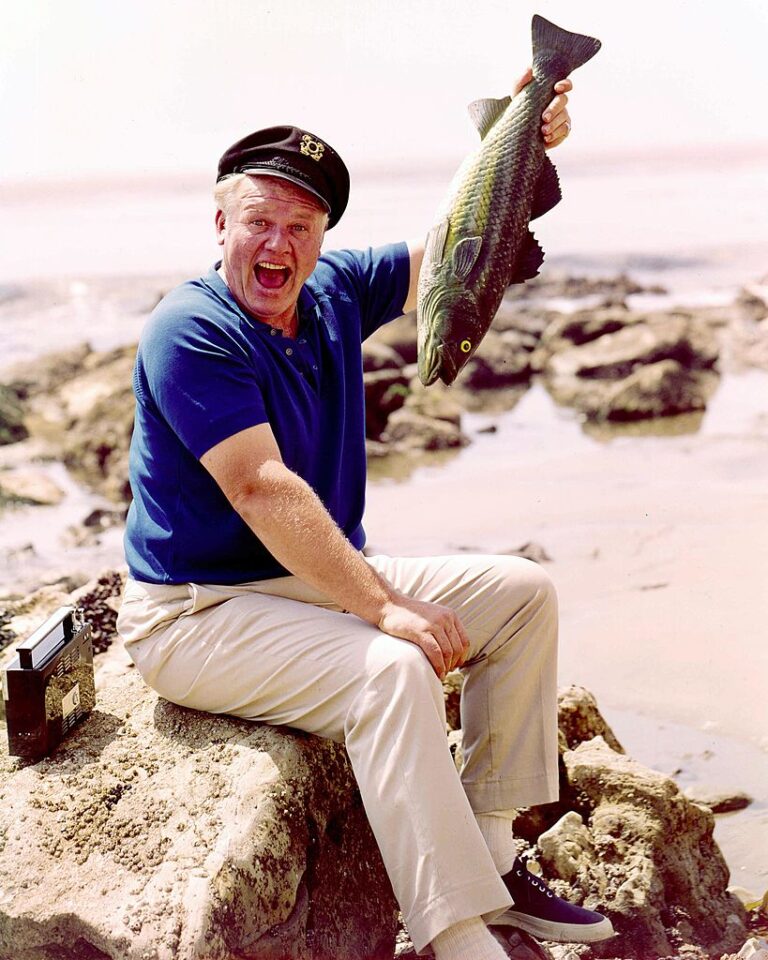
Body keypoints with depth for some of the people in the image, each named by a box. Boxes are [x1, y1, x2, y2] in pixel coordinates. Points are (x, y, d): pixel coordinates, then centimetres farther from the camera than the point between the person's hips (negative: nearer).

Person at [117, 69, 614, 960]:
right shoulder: (189, 330, -18)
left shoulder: (334, 293, 5)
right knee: (392, 669, -34)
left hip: (324, 578, 9)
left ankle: (493, 859, 3)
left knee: (524, 593, 2)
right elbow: (262, 489, -27)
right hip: (201, 613, -8)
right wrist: (384, 606, -30)